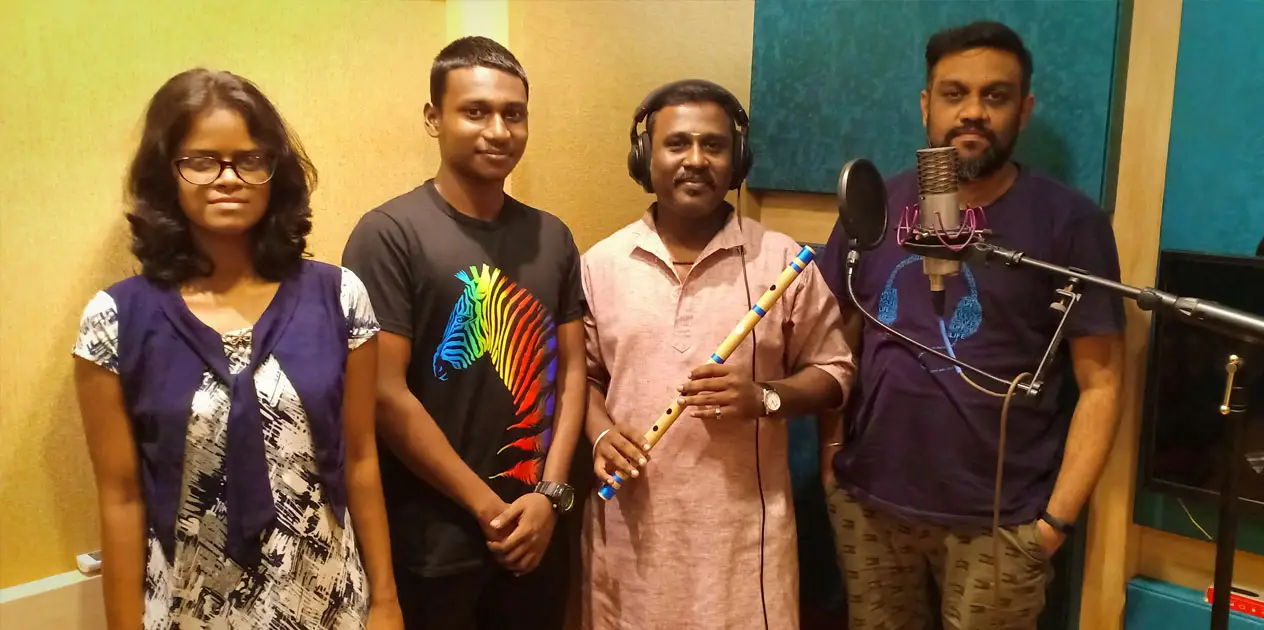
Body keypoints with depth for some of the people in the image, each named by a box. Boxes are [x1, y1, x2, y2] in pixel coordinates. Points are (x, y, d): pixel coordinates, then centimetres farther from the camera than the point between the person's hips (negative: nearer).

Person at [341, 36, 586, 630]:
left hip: (536, 530, 5)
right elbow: (385, 393, -16)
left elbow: (570, 370, 6)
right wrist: (488, 508, -12)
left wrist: (549, 493, -5)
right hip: (433, 540, -5)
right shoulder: (389, 234, -12)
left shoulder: (552, 237, 5)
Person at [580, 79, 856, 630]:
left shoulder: (783, 260, -3)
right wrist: (600, 433, -7)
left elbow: (834, 371, 3)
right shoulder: (601, 263, 3)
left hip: (744, 521, -1)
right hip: (632, 519, 2)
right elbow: (581, 373, 11)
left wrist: (765, 398, -15)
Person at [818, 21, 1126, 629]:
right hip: (867, 501, 3)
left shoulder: (1070, 221, -7)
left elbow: (1100, 384, -7)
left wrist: (1058, 516, -11)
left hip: (999, 520, -2)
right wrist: (829, 448, 0)